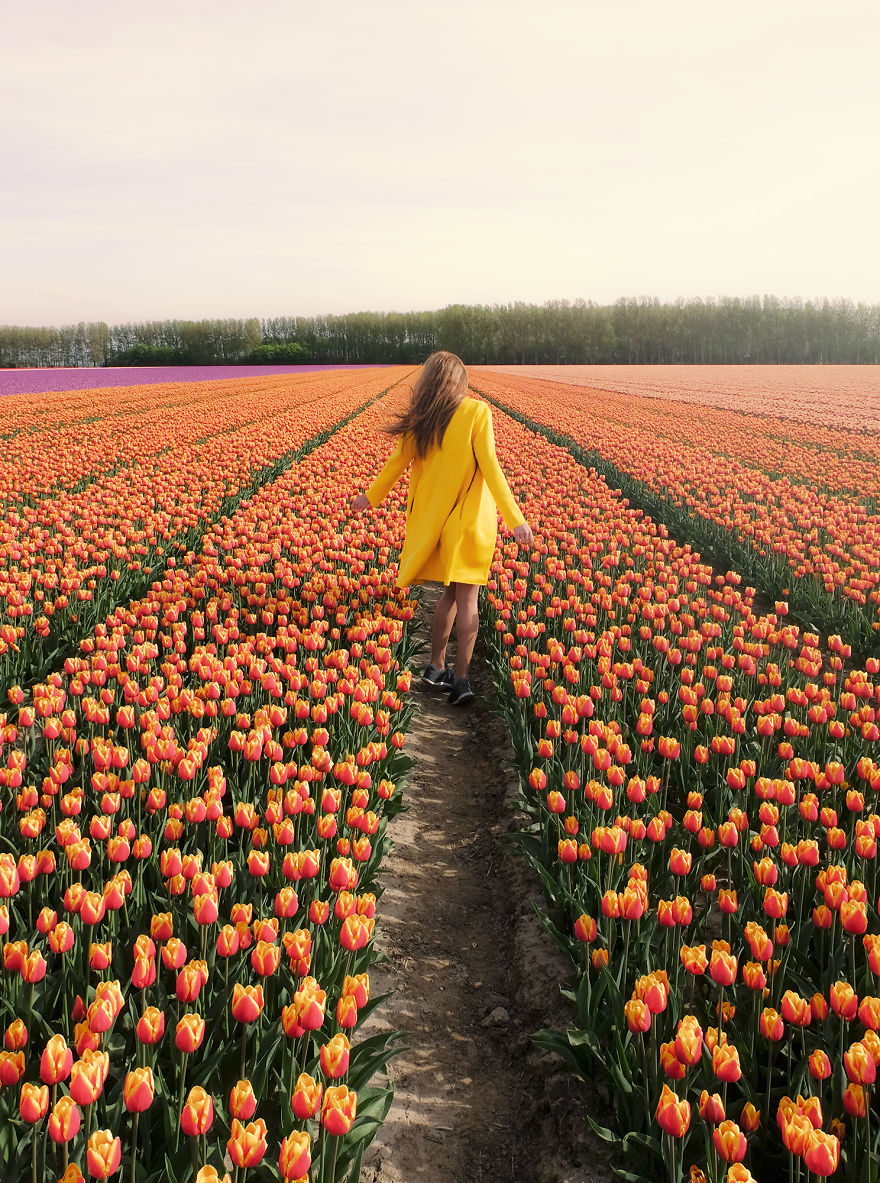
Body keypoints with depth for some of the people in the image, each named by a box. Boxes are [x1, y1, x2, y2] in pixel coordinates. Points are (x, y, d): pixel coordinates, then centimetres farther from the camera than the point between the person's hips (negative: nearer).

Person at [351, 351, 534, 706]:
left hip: (435, 516, 4)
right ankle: (460, 679, -3)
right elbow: (488, 464, -16)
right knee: (467, 598, 0)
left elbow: (398, 461, 12)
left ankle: (436, 667, 19)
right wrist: (515, 518, -19)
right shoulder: (477, 411, -8)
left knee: (452, 592, 16)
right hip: (470, 517, -4)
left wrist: (370, 496, 28)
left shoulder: (421, 420, 3)